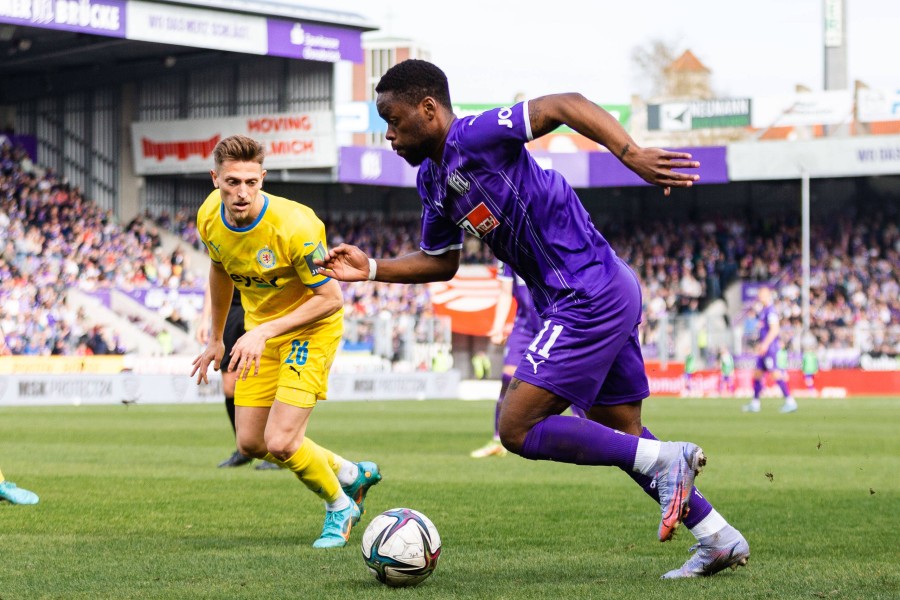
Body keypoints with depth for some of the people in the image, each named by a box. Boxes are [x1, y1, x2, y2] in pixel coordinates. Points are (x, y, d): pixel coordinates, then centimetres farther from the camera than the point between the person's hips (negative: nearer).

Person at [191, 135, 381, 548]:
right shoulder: (210, 219, -12)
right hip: (259, 331, 7)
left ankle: (339, 506, 14)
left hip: (311, 328, -7)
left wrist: (265, 331, -30)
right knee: (251, 444, 7)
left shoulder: (294, 225, -31)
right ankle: (351, 474, 29)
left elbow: (331, 298, -25)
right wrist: (216, 338, 18)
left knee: (280, 443, -16)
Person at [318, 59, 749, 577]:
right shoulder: (432, 179, 12)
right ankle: (719, 539, 23)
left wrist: (633, 156, -38)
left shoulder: (474, 136, -16)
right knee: (620, 434, 17)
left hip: (588, 297, -10)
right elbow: (440, 263, 25)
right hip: (607, 293, 10)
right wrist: (371, 270, 12)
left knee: (517, 428, -10)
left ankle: (666, 461, -7)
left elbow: (565, 106, -26)